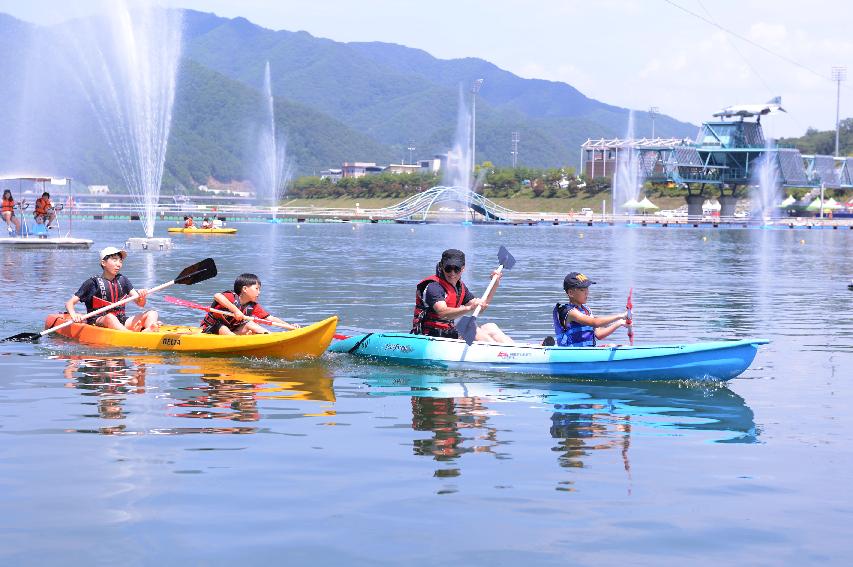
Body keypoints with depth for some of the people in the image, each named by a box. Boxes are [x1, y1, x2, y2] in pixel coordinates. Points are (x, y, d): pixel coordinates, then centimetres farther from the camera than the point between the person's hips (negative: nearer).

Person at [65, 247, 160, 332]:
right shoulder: (93, 282, 2)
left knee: (152, 313, -13)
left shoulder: (122, 280, 15)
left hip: (122, 323, 5)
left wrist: (142, 297, -16)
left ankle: (149, 331, -48)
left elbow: (140, 304, 9)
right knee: (110, 317, -38)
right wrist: (74, 315, -22)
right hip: (97, 322, -5)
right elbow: (69, 303, 0)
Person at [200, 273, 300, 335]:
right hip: (211, 329, -6)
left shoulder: (253, 307, -2)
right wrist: (235, 310, -47)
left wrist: (291, 327, -16)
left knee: (249, 324, -11)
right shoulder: (231, 297, -23)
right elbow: (217, 296, -46)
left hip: (231, 330, 6)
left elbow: (271, 319, -6)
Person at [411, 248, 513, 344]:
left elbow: (479, 308, 16)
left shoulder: (459, 287, 13)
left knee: (490, 327, -2)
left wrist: (494, 285, 7)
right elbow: (442, 313, -33)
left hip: (449, 333, 9)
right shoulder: (433, 286, -16)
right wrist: (469, 308, -47)